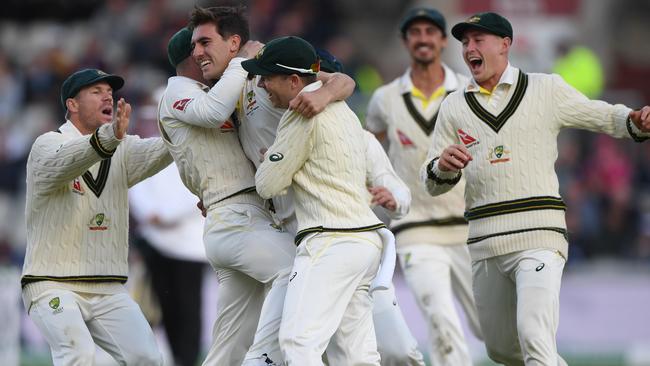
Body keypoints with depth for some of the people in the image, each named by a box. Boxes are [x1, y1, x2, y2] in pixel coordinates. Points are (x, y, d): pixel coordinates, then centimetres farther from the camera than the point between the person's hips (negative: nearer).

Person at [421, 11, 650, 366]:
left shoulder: (546, 90, 5)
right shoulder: (454, 106, 13)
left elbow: (604, 116, 12)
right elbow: (432, 183, 12)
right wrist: (443, 166, -13)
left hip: (537, 234, -4)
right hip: (485, 242, 4)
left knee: (534, 337, -21)